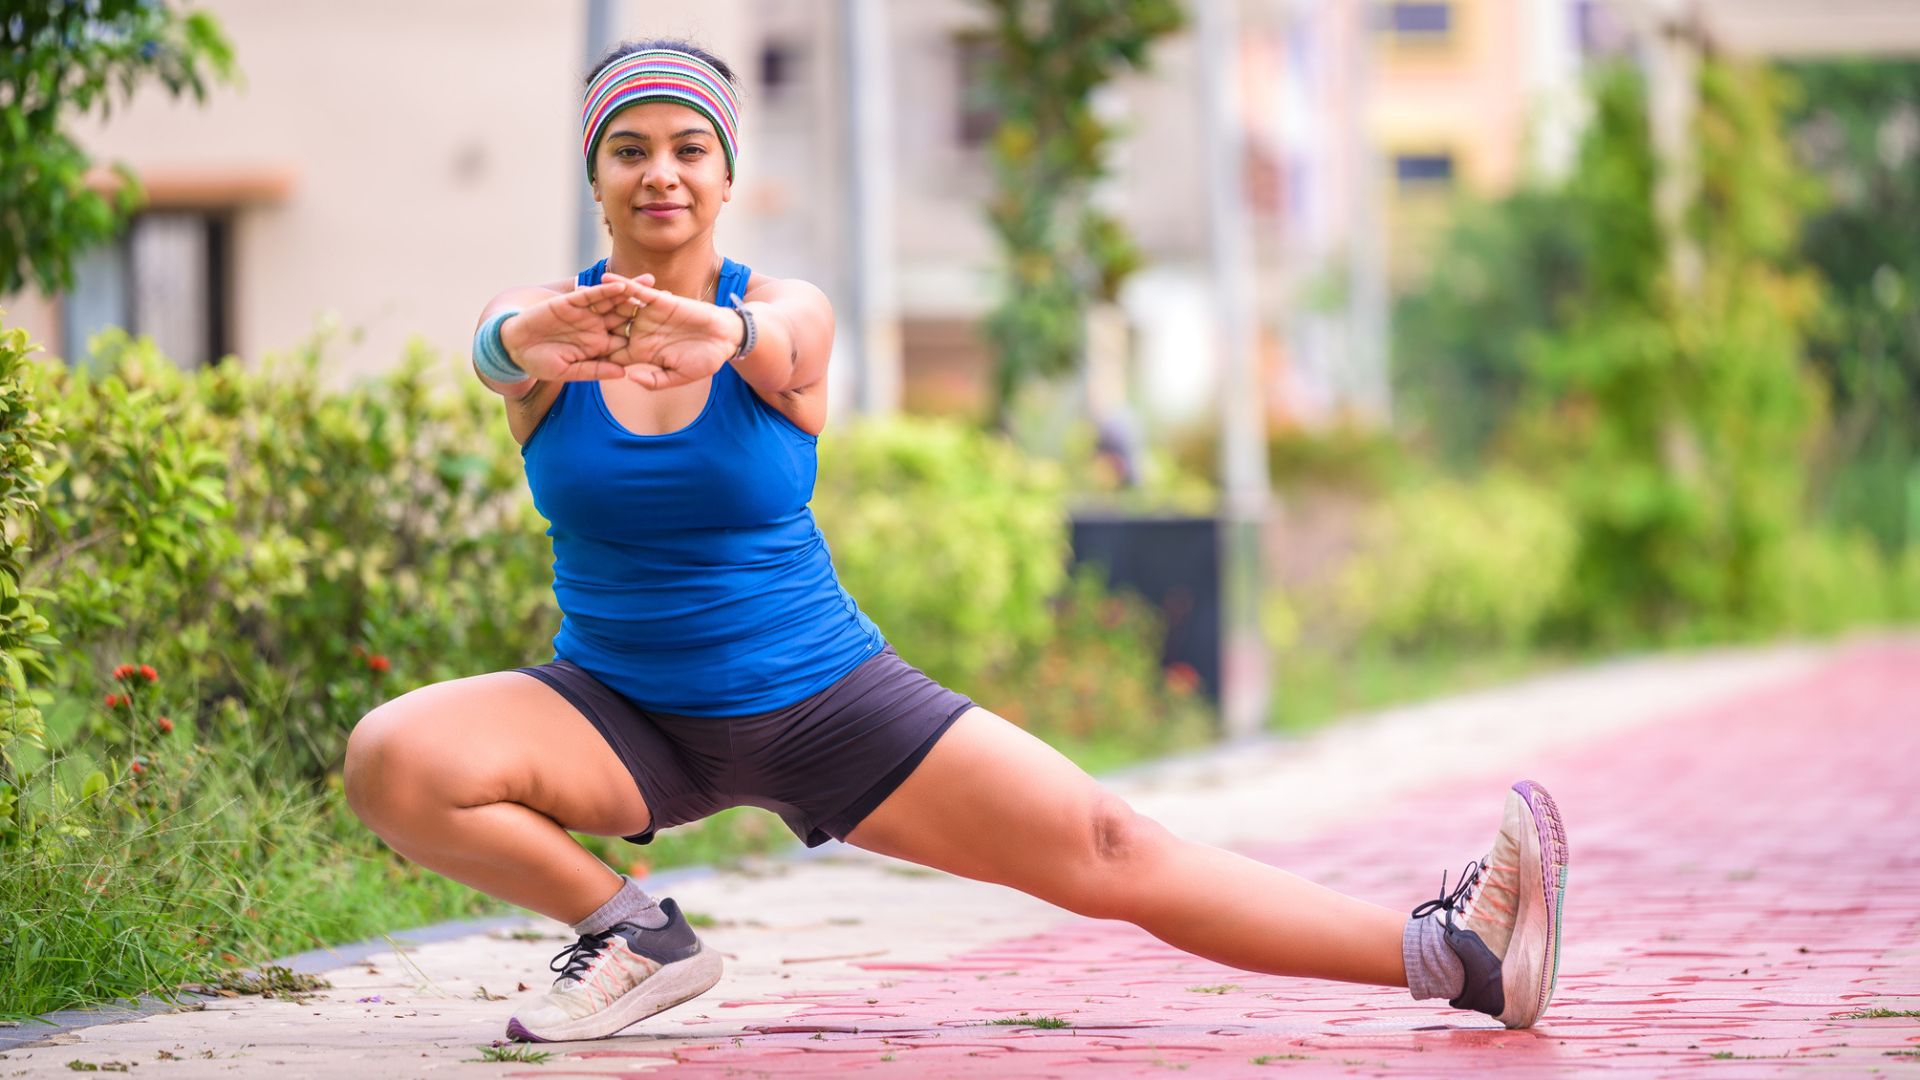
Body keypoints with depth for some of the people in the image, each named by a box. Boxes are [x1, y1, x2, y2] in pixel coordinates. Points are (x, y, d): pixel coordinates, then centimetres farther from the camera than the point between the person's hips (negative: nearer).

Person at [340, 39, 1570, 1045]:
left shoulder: (786, 313, -11)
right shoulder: (549, 322, -9)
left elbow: (781, 347, -36)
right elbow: (498, 342, -34)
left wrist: (719, 337, -62)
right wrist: (535, 341, -61)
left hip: (822, 697, -1)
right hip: (623, 716, 1)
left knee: (1103, 849, -9)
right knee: (392, 760, -26)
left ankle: (1453, 955, -8)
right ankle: (629, 930, -5)